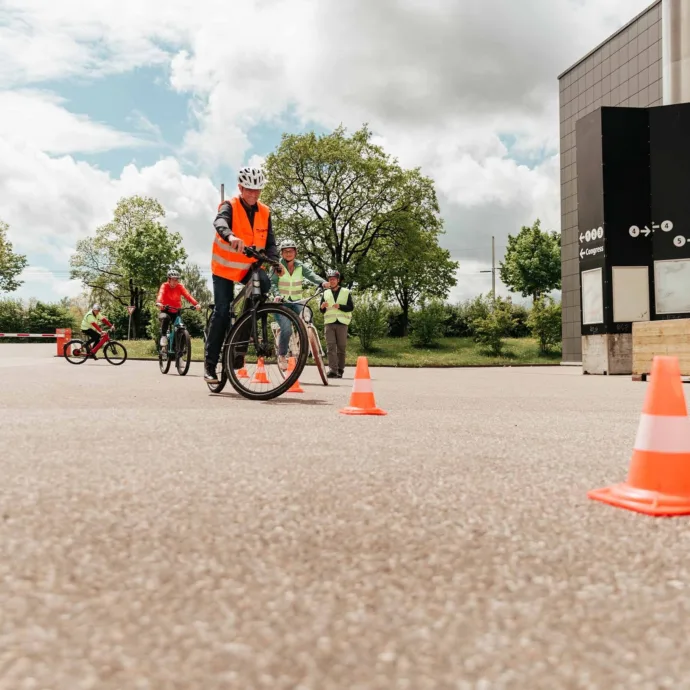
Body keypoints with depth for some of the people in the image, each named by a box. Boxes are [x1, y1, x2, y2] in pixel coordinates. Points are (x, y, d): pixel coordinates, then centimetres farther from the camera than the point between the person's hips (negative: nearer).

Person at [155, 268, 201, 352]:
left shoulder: (180, 286, -5)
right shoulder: (165, 286, -10)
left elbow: (187, 295, -20)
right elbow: (161, 294, -29)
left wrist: (196, 304, -37)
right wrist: (158, 303, -52)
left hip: (177, 312, 2)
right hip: (166, 311, -2)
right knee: (165, 318, -37)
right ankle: (163, 336, -21)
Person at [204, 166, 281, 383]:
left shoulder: (265, 212, -1)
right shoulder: (230, 206, -15)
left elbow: (270, 242, -3)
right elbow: (220, 222, -37)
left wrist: (275, 261, -24)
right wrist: (231, 236, -60)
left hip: (250, 267, 3)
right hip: (225, 267, -3)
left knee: (264, 283, -28)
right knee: (222, 312, -10)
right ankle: (210, 364, 0)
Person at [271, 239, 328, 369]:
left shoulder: (300, 266, 3)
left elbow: (312, 275, -13)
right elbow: (273, 282, -11)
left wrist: (322, 282, -34)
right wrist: (277, 294, -32)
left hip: (296, 302, 3)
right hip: (281, 302, -3)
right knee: (287, 329, -23)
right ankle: (281, 356, -2)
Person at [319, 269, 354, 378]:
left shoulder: (346, 292, 10)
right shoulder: (325, 293, 17)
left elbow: (351, 307, 1)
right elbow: (322, 311, 17)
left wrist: (339, 306, -15)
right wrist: (323, 307, -7)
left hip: (342, 323, -1)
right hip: (329, 323, 1)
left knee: (341, 347, 0)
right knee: (331, 346, -11)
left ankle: (340, 370, 8)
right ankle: (332, 370, -17)